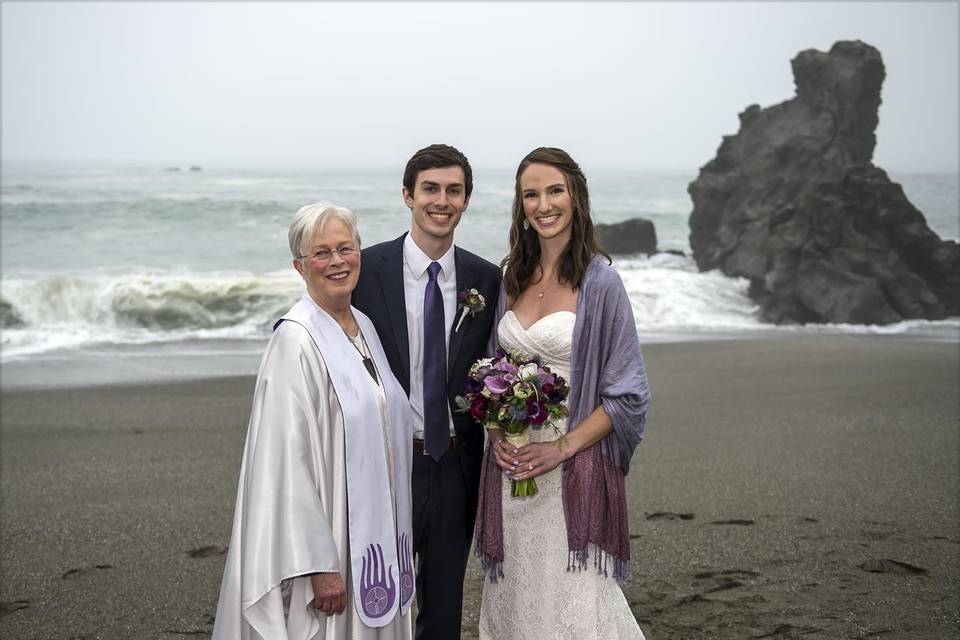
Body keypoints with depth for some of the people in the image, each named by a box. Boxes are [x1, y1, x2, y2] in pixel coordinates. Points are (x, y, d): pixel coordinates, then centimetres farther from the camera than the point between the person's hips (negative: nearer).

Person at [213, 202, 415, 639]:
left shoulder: (364, 326, 8)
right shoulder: (296, 338, -16)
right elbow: (287, 459, -20)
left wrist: (393, 534, 15)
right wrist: (318, 566, -23)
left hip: (373, 532, 8)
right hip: (319, 531, -8)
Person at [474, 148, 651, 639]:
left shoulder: (599, 281, -7)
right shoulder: (513, 279, 10)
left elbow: (628, 395, -8)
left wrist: (562, 447, -16)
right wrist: (496, 433, -2)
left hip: (573, 473, -5)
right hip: (511, 468, 5)